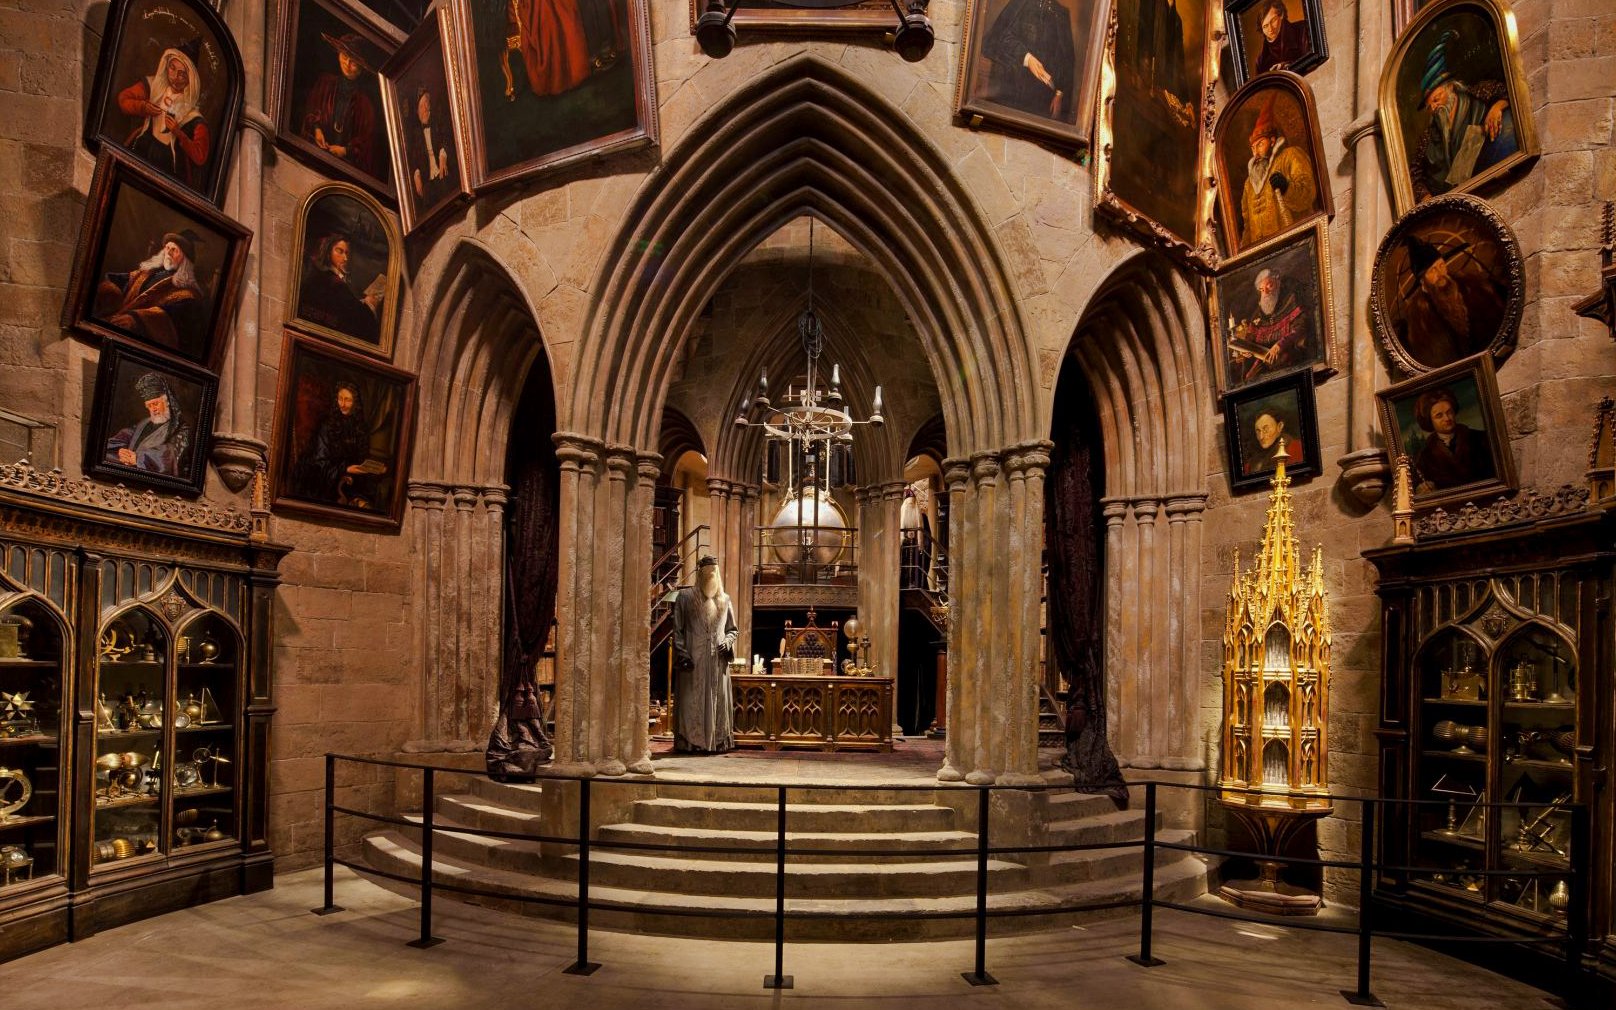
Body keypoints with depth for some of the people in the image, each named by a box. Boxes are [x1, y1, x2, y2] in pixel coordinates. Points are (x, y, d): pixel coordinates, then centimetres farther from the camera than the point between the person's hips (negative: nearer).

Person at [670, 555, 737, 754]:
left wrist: (727, 642, -2)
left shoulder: (724, 599, 14)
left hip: (717, 661, 3)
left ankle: (717, 741, 7)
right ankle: (690, 742, -1)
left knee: (718, 701, 2)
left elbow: (732, 629, 20)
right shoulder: (685, 596, 4)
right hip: (693, 660, -3)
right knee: (692, 702, -4)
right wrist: (682, 654, -11)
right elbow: (677, 629, 0)